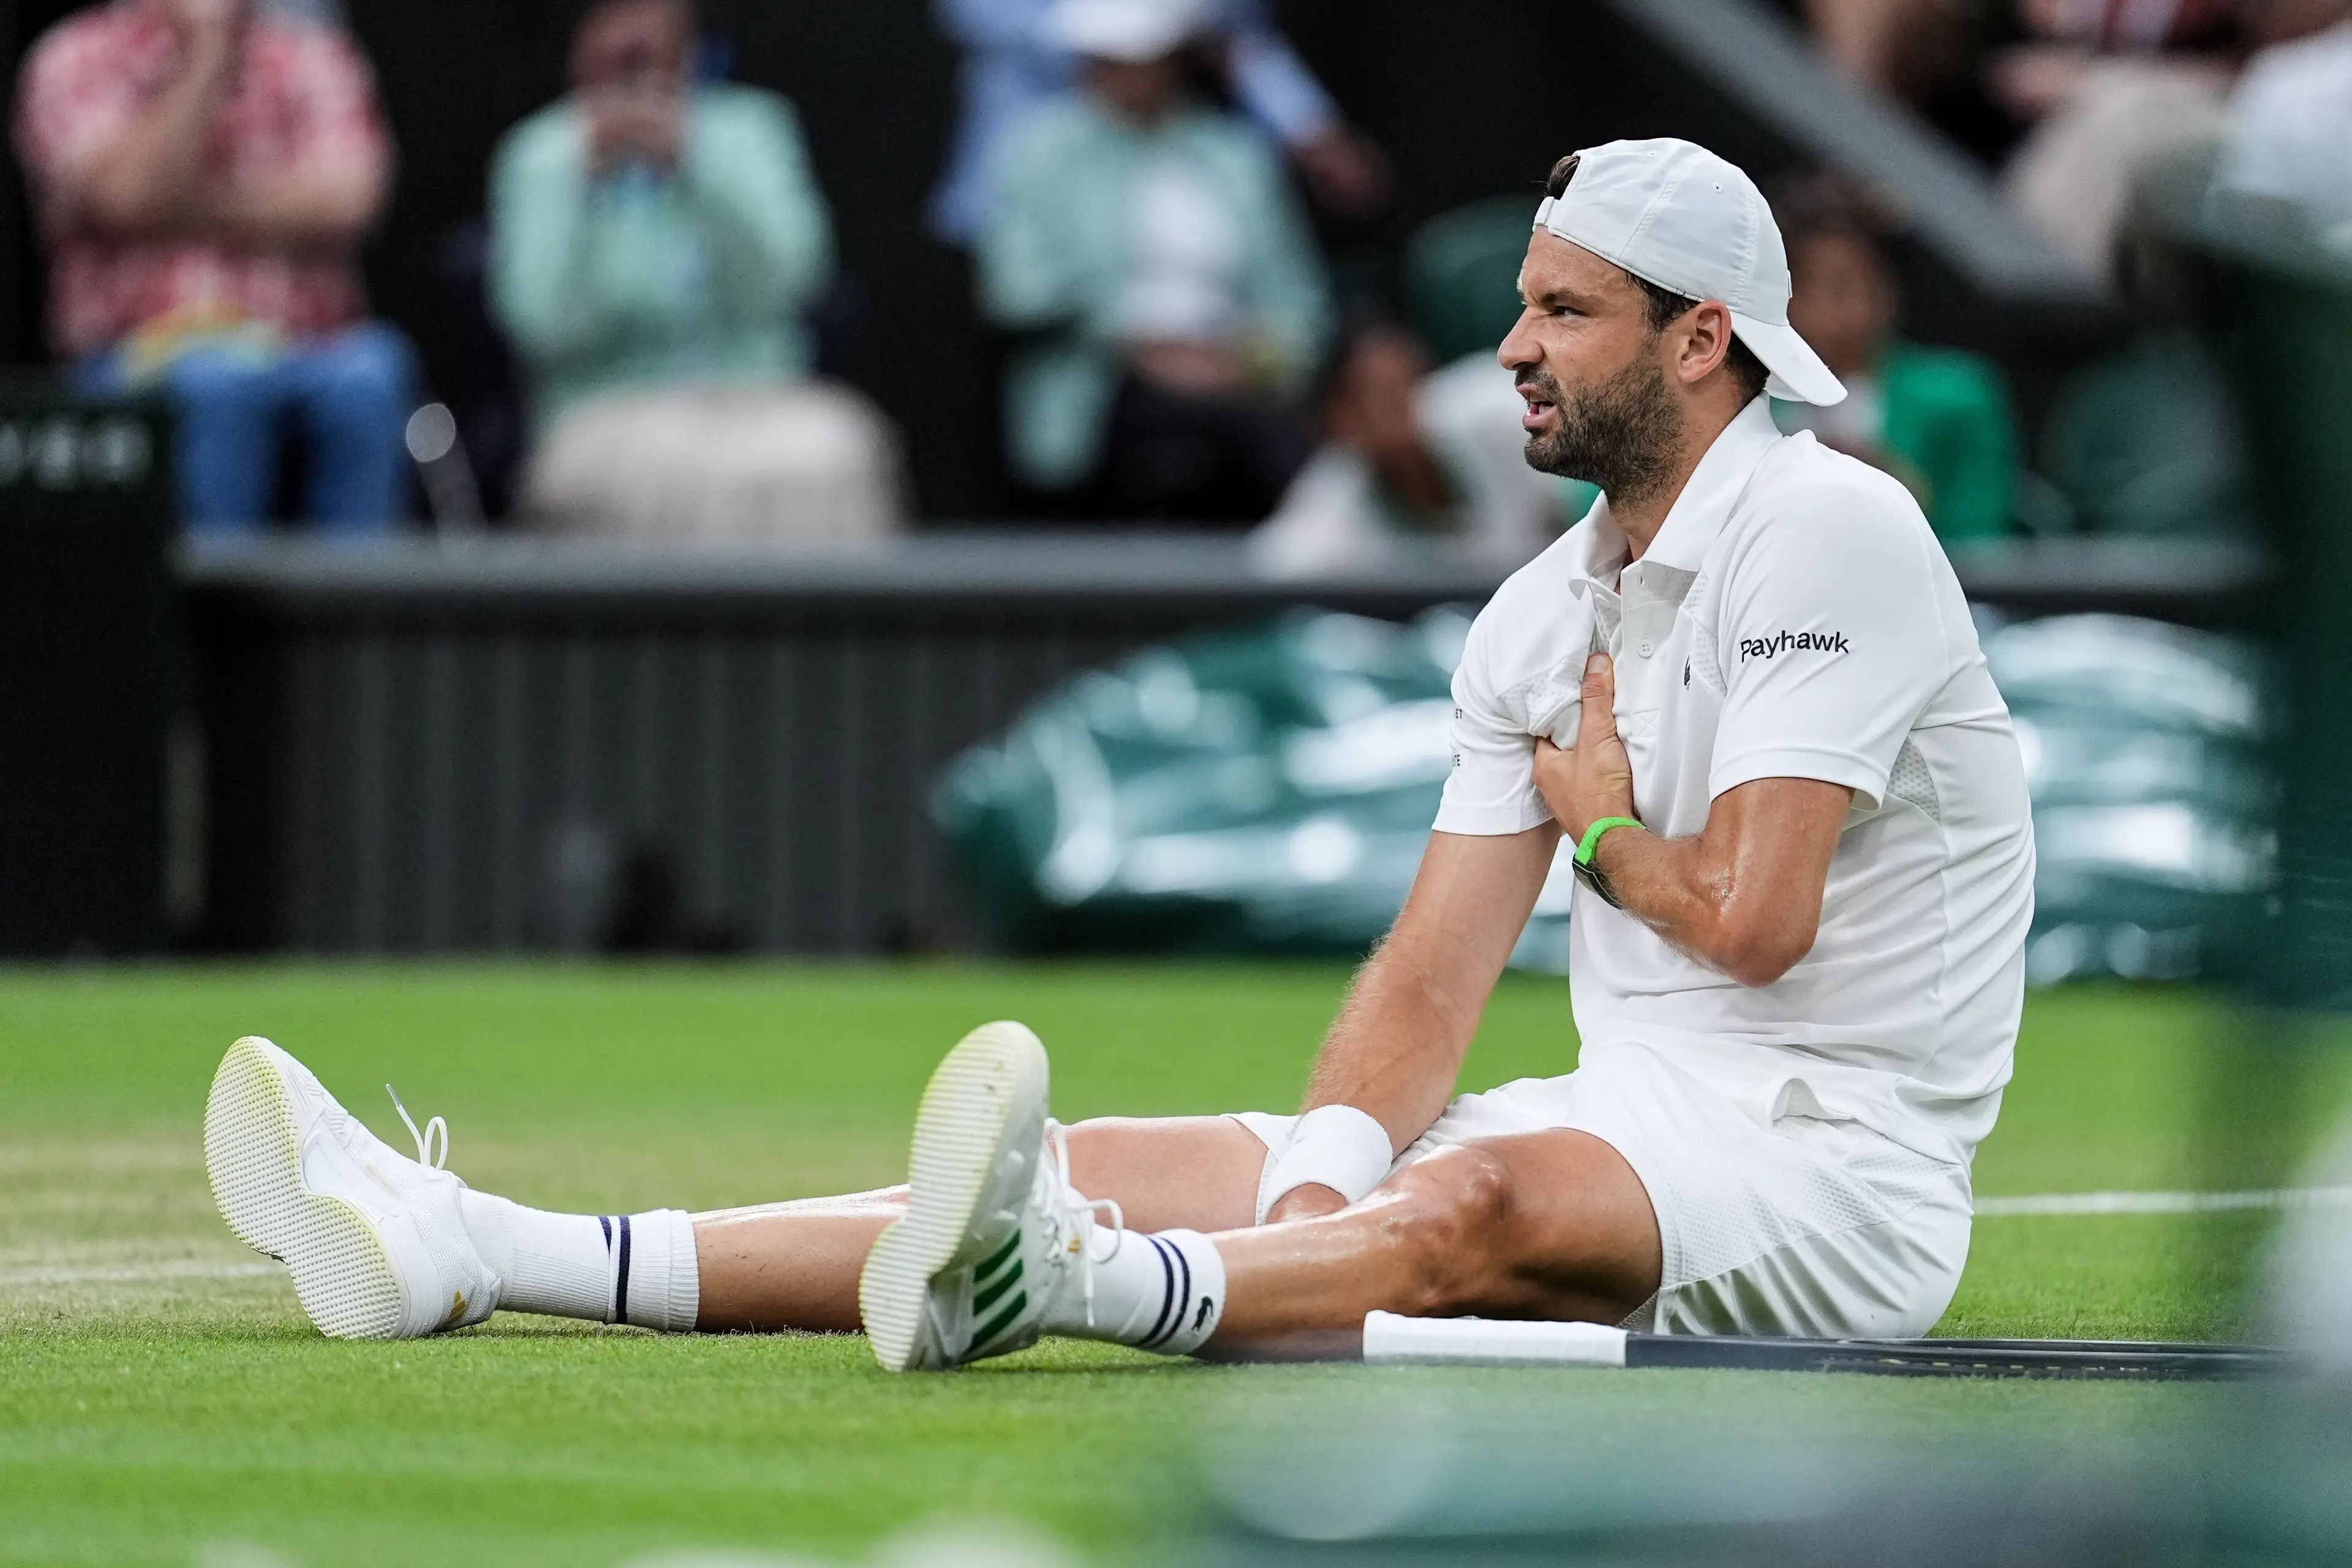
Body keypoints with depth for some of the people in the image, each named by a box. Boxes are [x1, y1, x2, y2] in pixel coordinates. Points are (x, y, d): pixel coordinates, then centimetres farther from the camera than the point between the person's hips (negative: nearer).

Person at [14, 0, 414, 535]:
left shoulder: (313, 55, 11)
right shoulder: (77, 59, 5)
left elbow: (344, 202, -5)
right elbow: (126, 196, -13)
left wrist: (187, 210, -6)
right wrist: (206, 56, -10)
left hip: (301, 346, 2)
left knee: (368, 375, -32)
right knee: (216, 385, -36)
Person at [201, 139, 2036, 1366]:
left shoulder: (1827, 529, -11)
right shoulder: (1541, 619, 14)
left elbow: (1752, 917, -21)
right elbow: (1436, 972, 7)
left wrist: (1605, 821, 1)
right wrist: (1321, 1180, -13)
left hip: (1825, 1167, -7)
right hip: (1623, 1122, 7)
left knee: (1481, 1204, -38)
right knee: (1117, 1164, -6)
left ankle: (1067, 1283, -69)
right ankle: (471, 1257, -16)